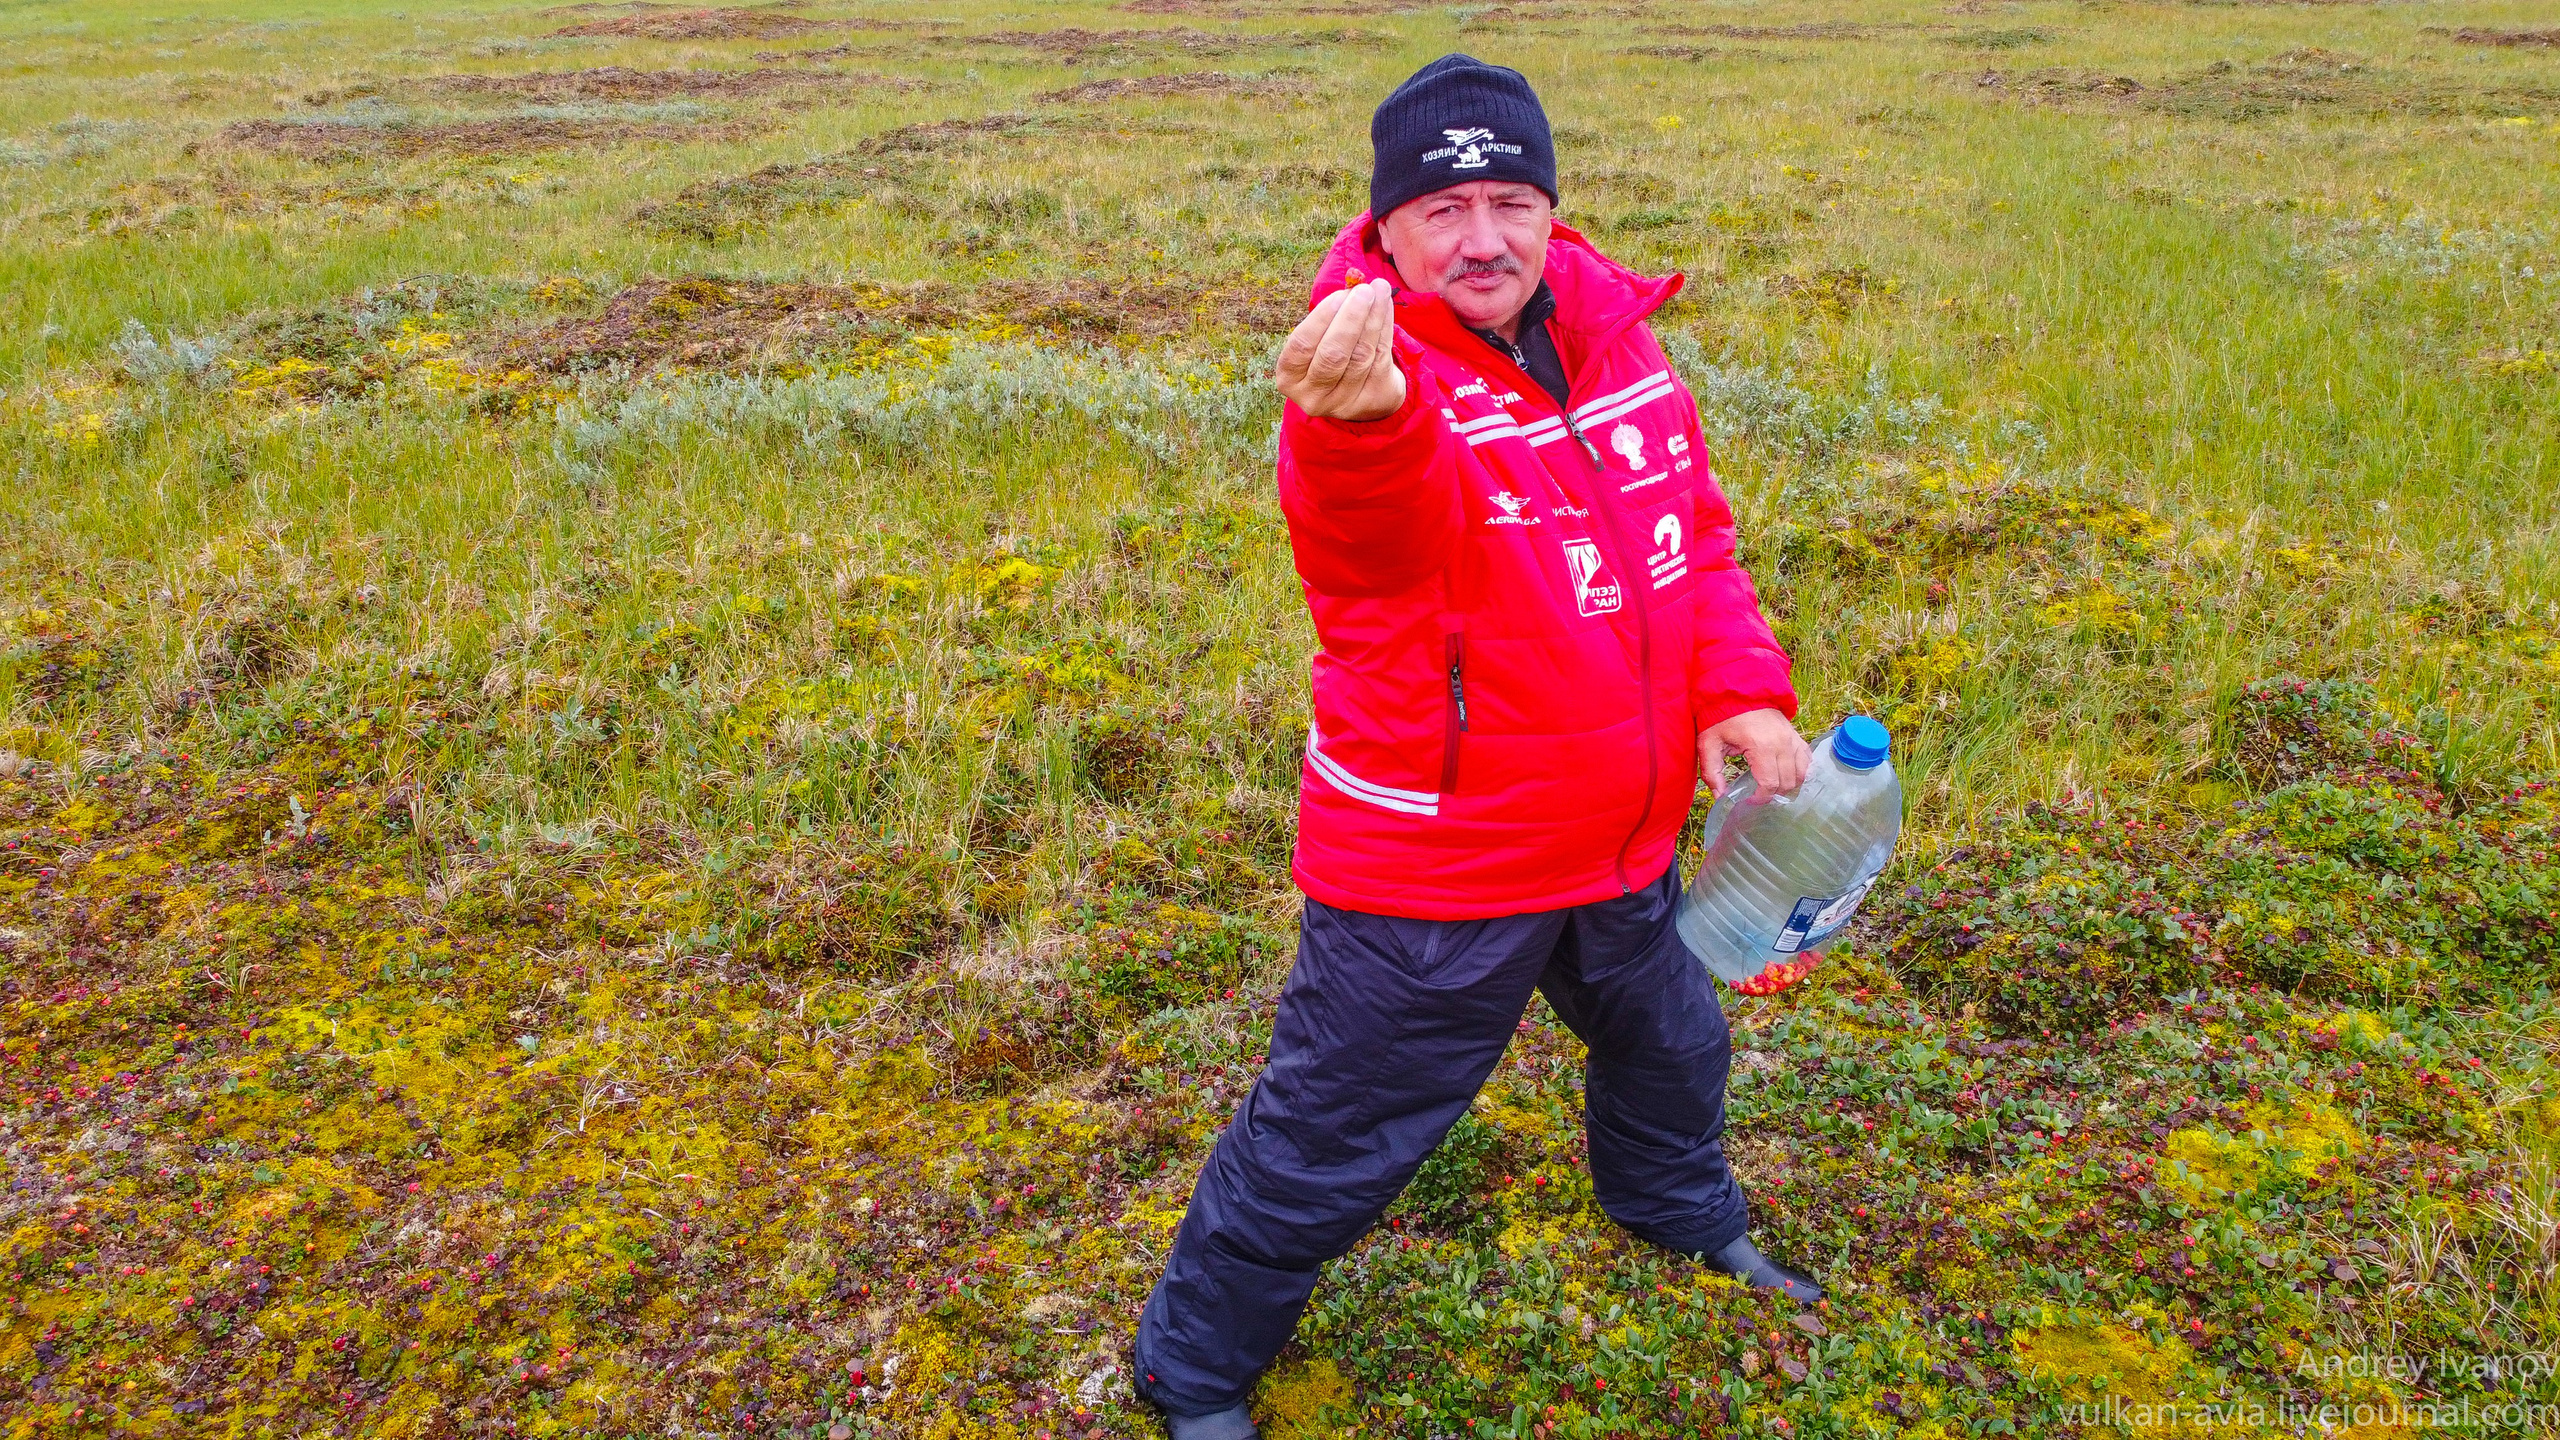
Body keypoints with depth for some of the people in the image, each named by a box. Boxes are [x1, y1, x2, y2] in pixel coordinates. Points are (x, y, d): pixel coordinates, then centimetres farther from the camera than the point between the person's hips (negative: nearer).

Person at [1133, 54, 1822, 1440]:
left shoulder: (1613, 341, -1)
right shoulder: (1370, 396, -24)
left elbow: (1695, 531, 11)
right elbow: (1383, 499, -49)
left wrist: (1741, 689, -3)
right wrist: (1366, 415, -73)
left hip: (1622, 840, 8)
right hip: (1431, 874, -7)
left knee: (1668, 1040, 32)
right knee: (1331, 1142, 5)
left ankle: (1679, 1207, 65)